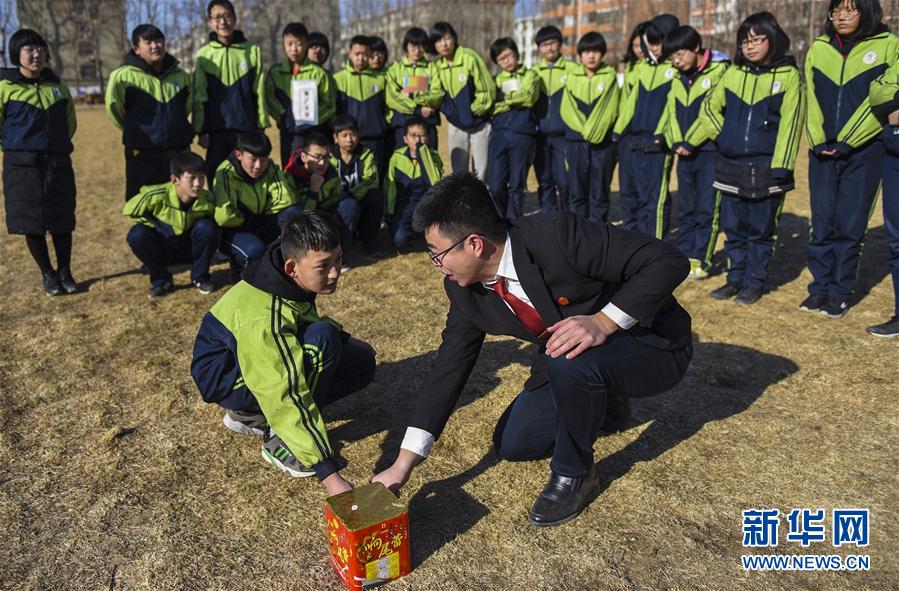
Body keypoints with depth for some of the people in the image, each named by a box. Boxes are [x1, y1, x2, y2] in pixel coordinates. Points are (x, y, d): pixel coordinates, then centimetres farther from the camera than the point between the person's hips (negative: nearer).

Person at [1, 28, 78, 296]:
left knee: (62, 222, 6)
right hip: (22, 165, -2)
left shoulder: (58, 86, 8)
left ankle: (65, 272, 20)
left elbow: (70, 123, 20)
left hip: (59, 163, 2)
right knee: (31, 223, 2)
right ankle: (48, 275, 15)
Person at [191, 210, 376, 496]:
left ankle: (251, 415, 5)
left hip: (264, 360, 9)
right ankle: (278, 441, -16)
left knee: (362, 362, -4)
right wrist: (329, 475, -38)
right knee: (323, 339, -32)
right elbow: (288, 400, -38)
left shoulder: (292, 279, -12)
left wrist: (340, 335, -7)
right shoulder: (263, 320, -36)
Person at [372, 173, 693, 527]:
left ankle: (574, 474, -9)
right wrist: (404, 463, -9)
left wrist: (603, 322, -39)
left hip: (653, 347, -6)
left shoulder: (558, 234, -32)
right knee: (512, 444, 6)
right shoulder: (466, 290, -10)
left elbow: (669, 262, -29)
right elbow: (448, 367, -6)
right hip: (567, 365, 7)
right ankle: (596, 406, 28)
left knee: (572, 361, -37)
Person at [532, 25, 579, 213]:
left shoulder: (572, 69, 3)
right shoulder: (534, 72, 13)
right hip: (541, 135, 3)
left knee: (564, 181, -8)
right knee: (544, 181, 7)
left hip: (564, 134, -3)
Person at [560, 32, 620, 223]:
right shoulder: (572, 78, 11)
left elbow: (610, 109, -3)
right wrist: (583, 129, -11)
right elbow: (567, 110, 1)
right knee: (576, 190, 4)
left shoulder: (610, 76, 6)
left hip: (603, 141, -2)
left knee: (600, 191, 1)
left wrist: (594, 131, -13)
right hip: (576, 141, 2)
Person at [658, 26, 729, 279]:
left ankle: (701, 261, 4)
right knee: (685, 209, 10)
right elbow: (671, 114, 12)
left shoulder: (719, 72, -6)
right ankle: (685, 256, 18)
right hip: (685, 154, 6)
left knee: (707, 210, -2)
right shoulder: (677, 79, 15)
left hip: (710, 152, -6)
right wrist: (676, 142, -3)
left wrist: (692, 142, -14)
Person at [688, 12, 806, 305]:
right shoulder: (733, 73, 8)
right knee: (733, 227, 9)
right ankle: (735, 279, 21)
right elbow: (710, 107, 19)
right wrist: (723, 135, 7)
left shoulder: (789, 75, -3)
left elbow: (790, 123, -9)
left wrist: (781, 167, -15)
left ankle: (755, 282, 15)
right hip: (731, 167, 4)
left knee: (761, 229, 4)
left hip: (766, 169, -4)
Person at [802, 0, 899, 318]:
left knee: (850, 226, -1)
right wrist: (818, 141, -4)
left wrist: (847, 142, -12)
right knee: (822, 224, 4)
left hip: (864, 151, -3)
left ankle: (841, 293, 9)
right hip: (822, 151, 3)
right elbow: (812, 99, 7)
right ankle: (820, 288, 13)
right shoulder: (818, 49, 10)